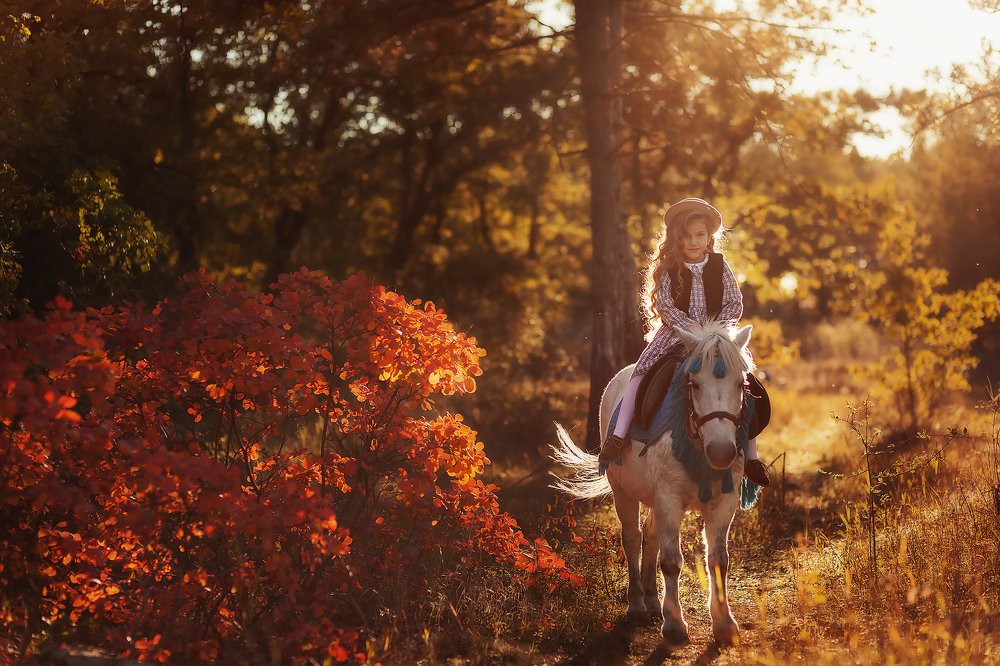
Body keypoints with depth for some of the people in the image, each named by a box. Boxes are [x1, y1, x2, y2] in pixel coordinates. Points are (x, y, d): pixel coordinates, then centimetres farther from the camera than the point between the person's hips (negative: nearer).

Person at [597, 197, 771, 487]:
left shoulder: (719, 266, 5)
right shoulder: (669, 269, 1)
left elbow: (735, 305, 3)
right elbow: (665, 306, -7)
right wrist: (694, 330, -17)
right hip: (676, 333, -1)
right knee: (643, 370, -24)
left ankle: (751, 457, -6)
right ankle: (619, 435, -22)